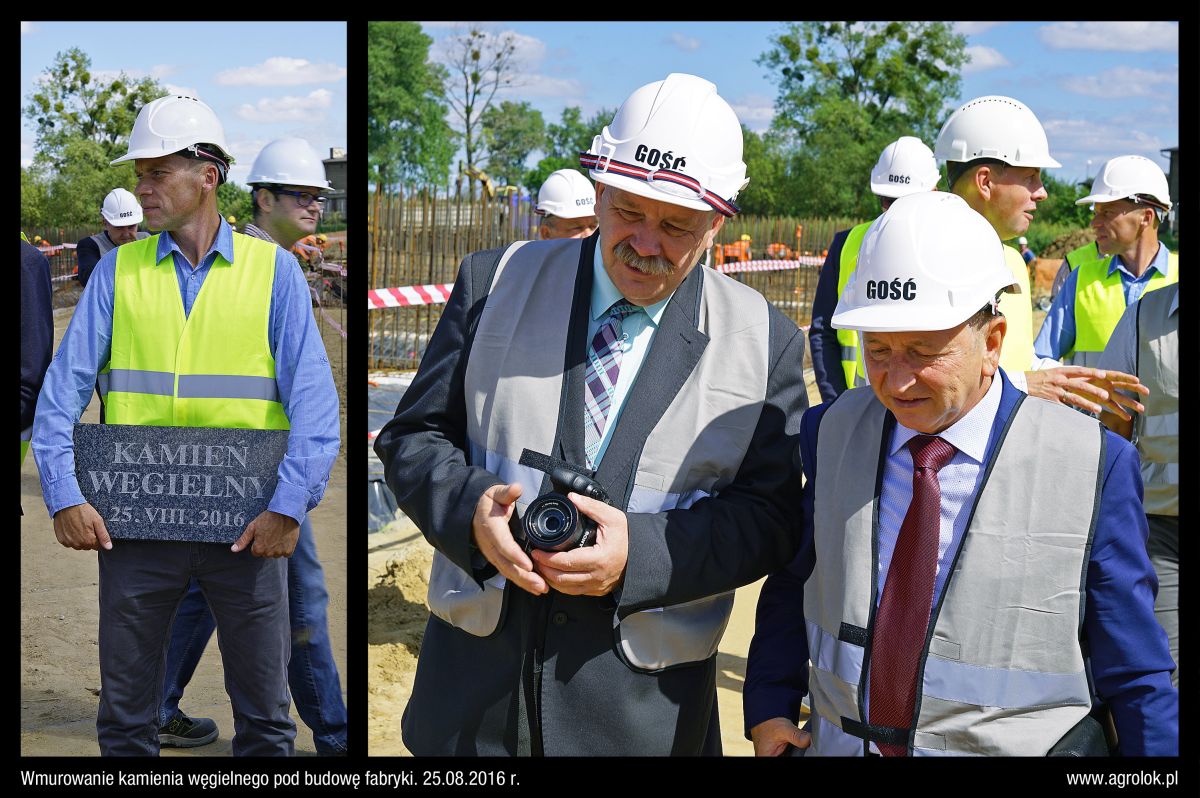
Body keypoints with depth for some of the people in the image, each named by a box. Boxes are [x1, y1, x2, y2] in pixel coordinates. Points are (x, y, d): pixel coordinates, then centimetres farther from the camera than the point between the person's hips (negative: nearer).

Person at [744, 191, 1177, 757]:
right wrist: (768, 707, -3)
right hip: (836, 744, 3)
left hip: (1019, 745, -2)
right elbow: (791, 583, 6)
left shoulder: (1093, 466, -16)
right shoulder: (830, 434, -6)